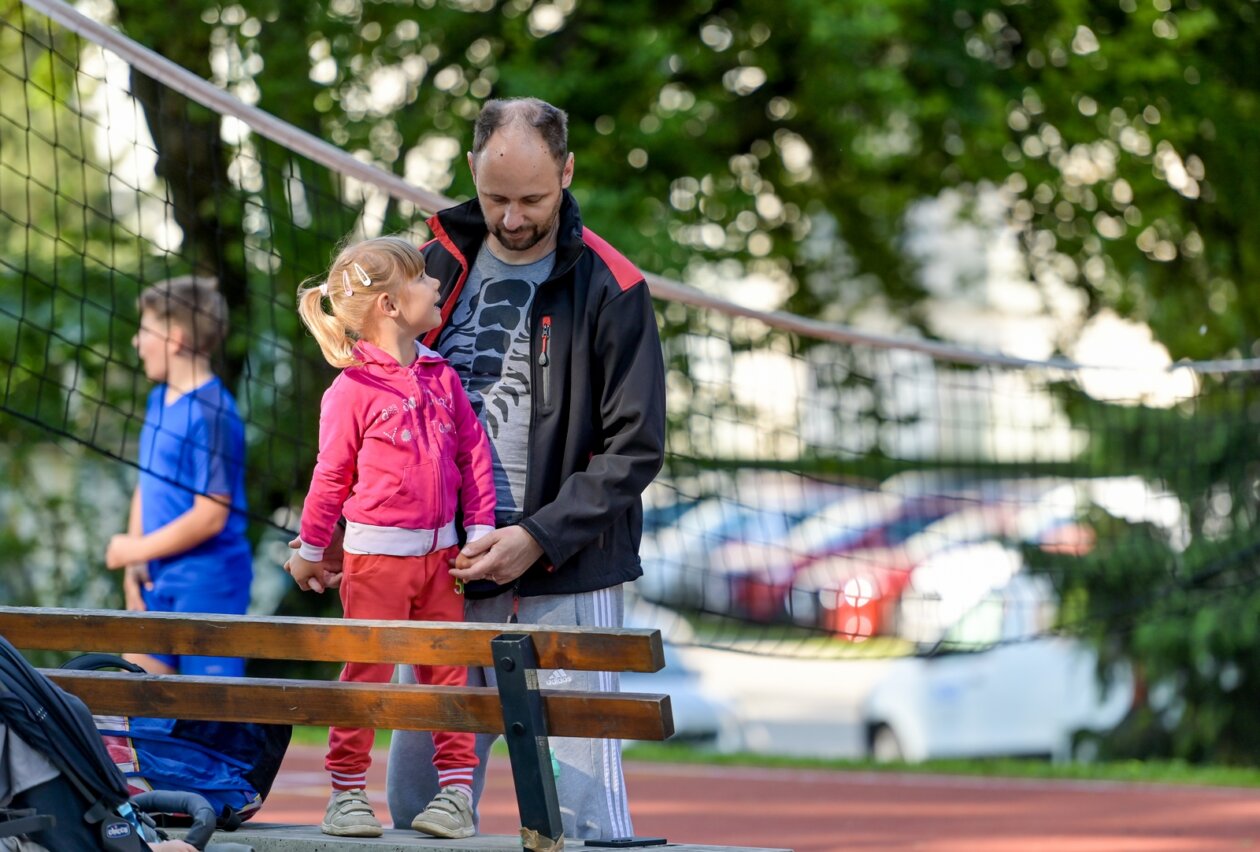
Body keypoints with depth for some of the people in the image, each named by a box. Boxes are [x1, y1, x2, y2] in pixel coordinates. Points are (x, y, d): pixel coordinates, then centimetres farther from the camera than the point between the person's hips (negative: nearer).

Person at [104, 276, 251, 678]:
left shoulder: (211, 414, -18)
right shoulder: (159, 400, 10)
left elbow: (210, 516, -21)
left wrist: (135, 550, -13)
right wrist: (135, 565, 4)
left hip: (207, 583, -9)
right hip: (159, 582, 9)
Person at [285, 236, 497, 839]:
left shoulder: (440, 377, 6)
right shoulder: (351, 390, -11)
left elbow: (474, 454, 10)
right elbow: (331, 476, -4)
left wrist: (479, 532, 6)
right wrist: (309, 551, 3)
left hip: (439, 552, 5)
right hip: (376, 555, -5)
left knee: (447, 670, 6)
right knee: (366, 673, -1)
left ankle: (455, 788, 11)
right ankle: (346, 791, 7)